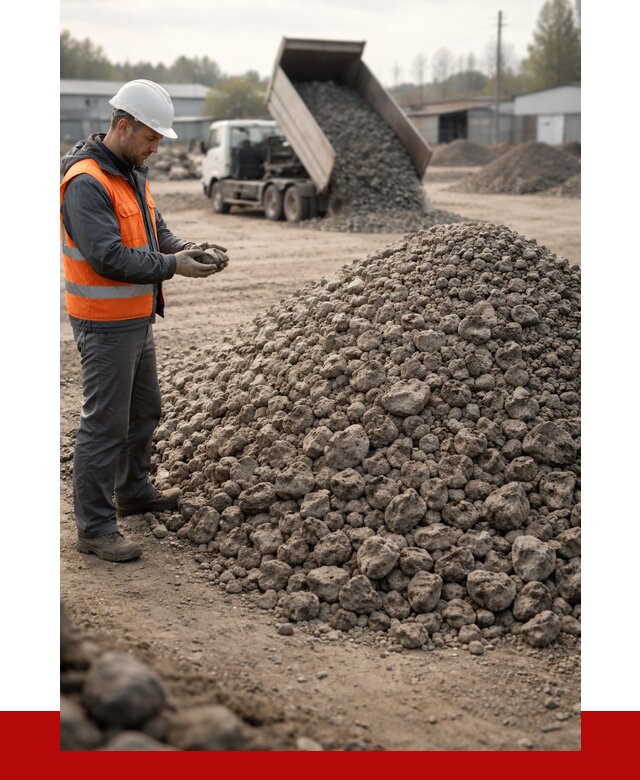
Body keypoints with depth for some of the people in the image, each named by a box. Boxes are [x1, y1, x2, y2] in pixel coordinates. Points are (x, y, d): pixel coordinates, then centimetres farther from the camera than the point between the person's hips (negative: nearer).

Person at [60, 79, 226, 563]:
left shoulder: (132, 173, 10)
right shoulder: (86, 182, -21)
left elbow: (154, 231, 15)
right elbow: (109, 257, -27)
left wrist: (187, 247, -4)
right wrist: (172, 266, -22)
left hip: (138, 318, 10)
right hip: (105, 325, -10)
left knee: (145, 411, 23)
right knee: (105, 425, -2)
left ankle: (134, 492, 42)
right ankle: (95, 528, 8)